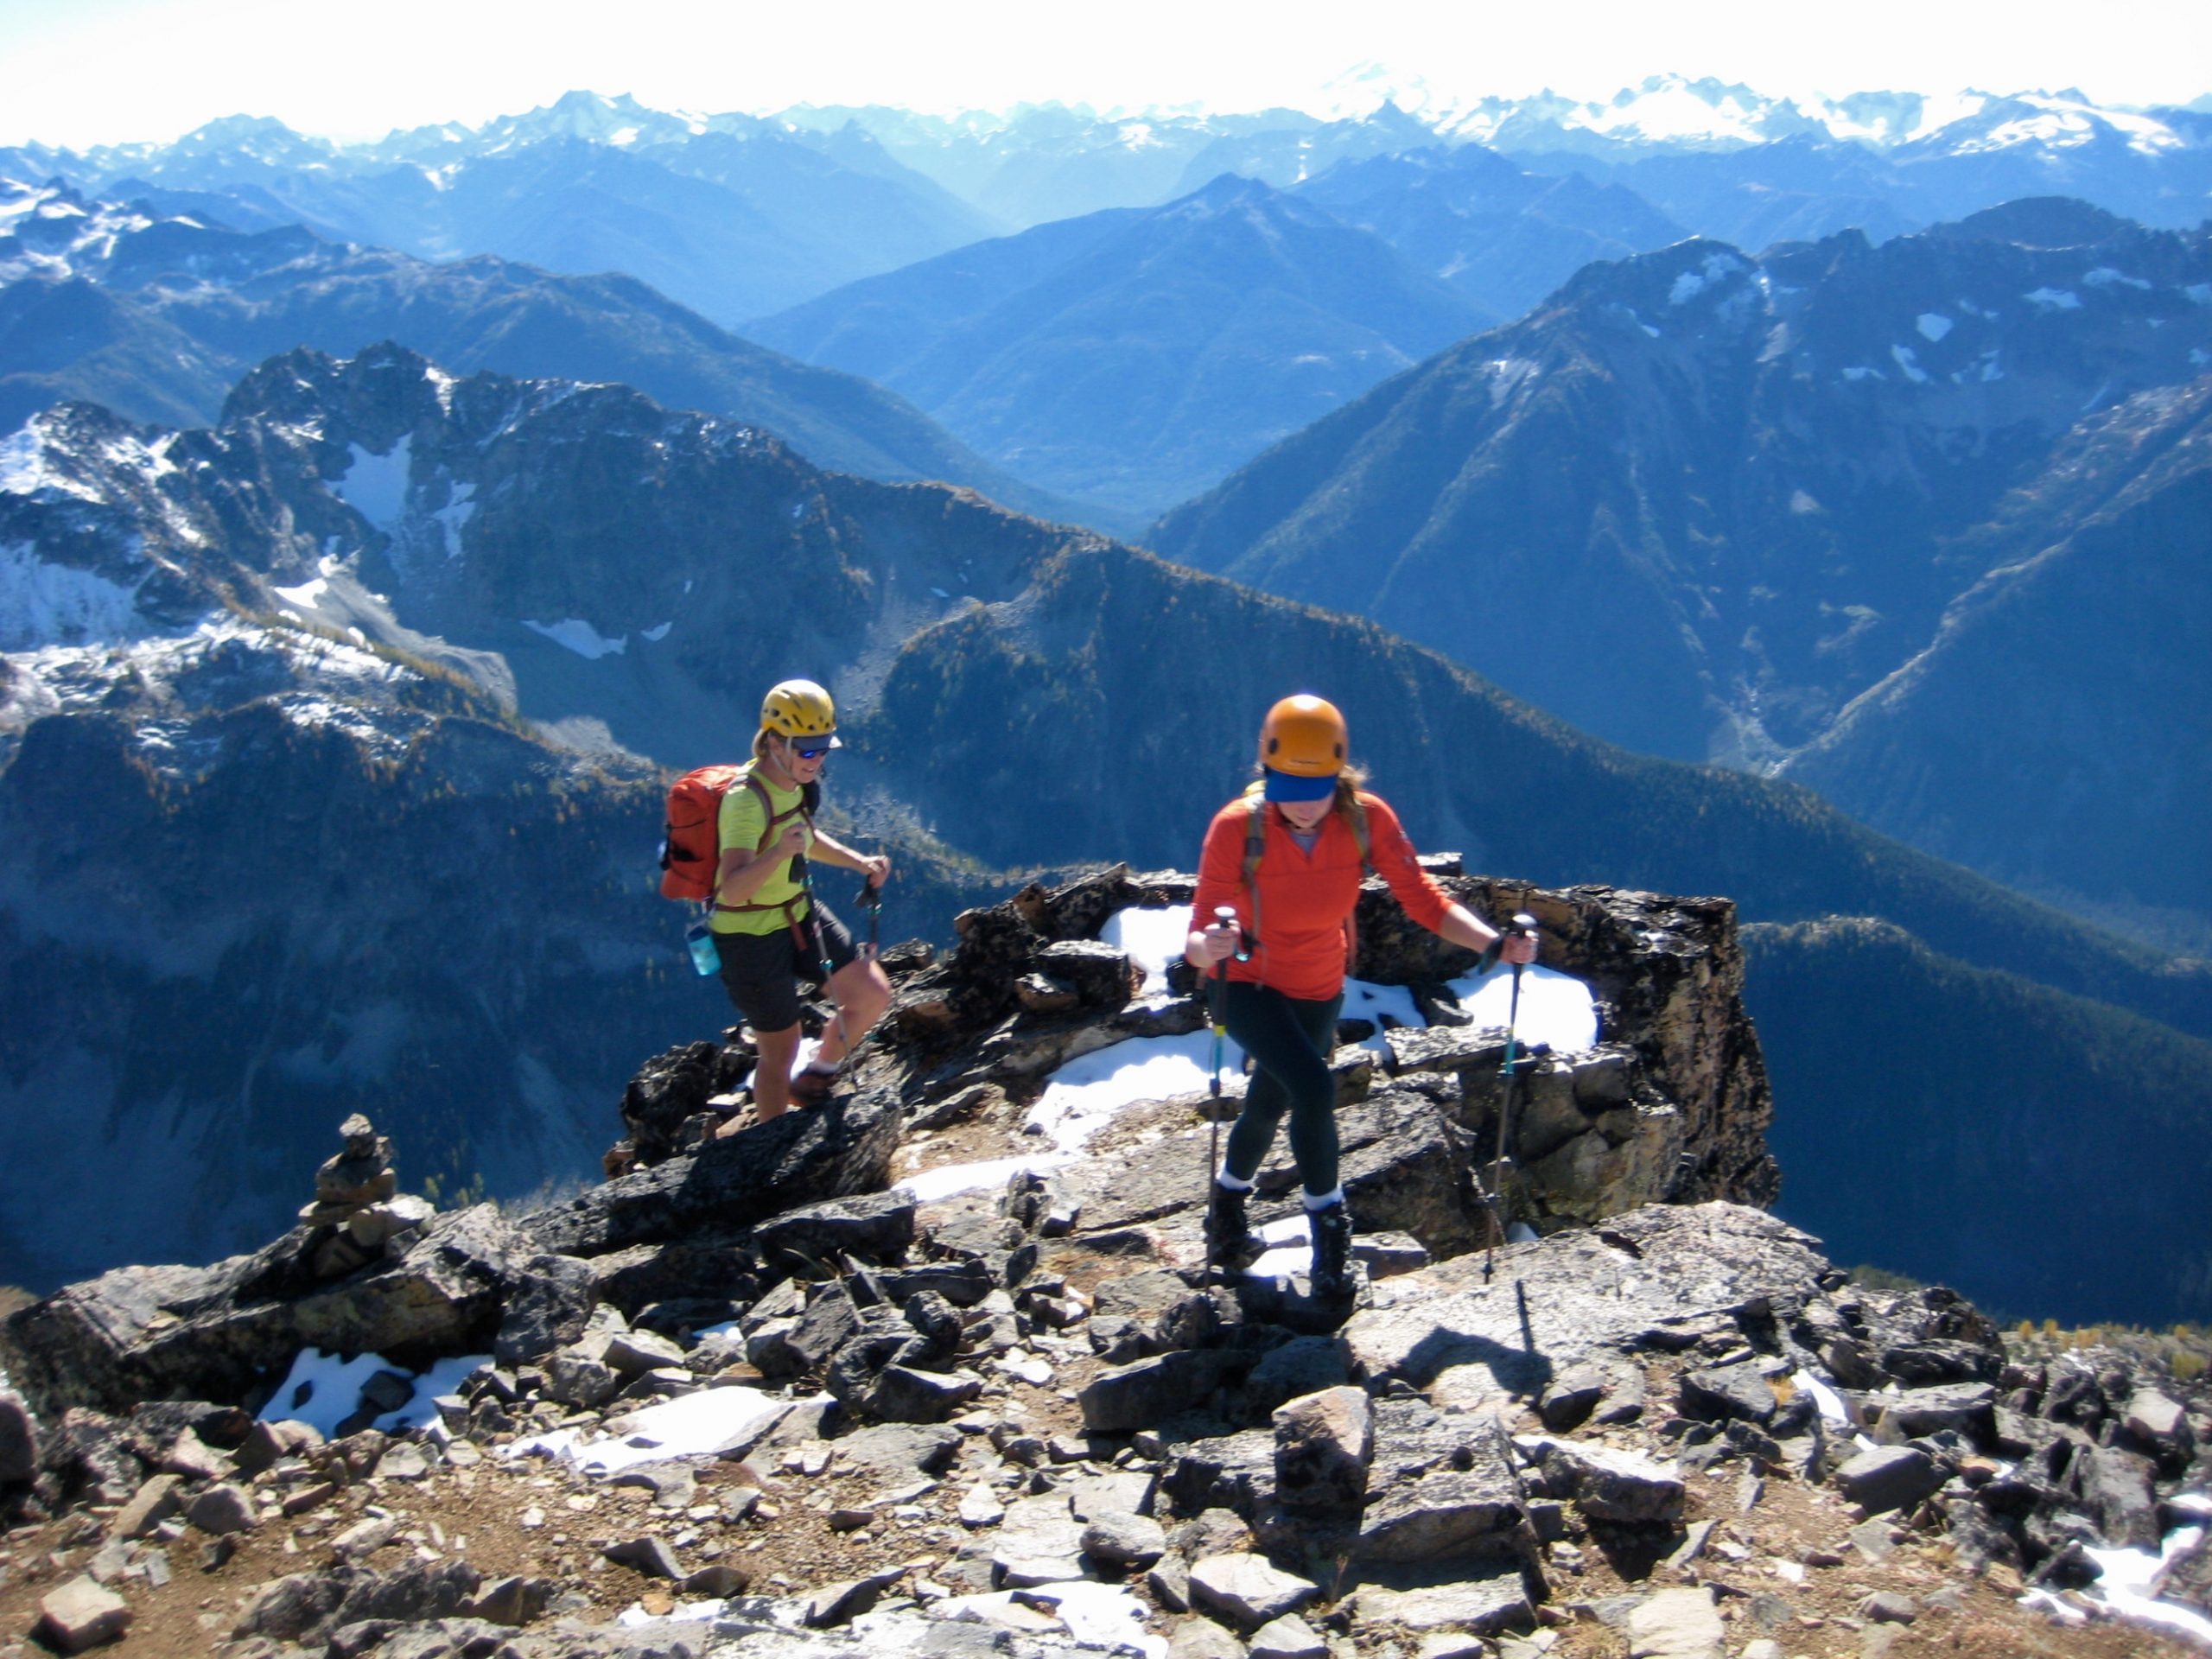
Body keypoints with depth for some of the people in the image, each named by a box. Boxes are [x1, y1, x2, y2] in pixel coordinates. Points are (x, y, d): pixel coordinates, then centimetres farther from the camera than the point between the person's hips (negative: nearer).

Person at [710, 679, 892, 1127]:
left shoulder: (794, 781, -1)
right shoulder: (746, 800, -28)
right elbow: (732, 890, -38)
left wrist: (860, 862, 7)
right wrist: (778, 853, -54)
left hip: (800, 915, 8)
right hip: (751, 936, -8)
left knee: (872, 995, 1)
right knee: (781, 1048, 4)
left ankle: (814, 1081, 23)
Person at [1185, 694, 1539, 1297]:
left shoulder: (1366, 818, -22)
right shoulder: (1235, 828, -29)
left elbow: (1423, 899, -19)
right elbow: (1197, 941, -29)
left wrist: (1494, 943, -35)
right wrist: (1207, 947, -54)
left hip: (1319, 992, 4)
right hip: (1249, 988, -4)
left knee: (1267, 1107, 23)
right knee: (1314, 1088, -28)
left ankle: (1228, 1196, 54)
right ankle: (1328, 1220, -5)